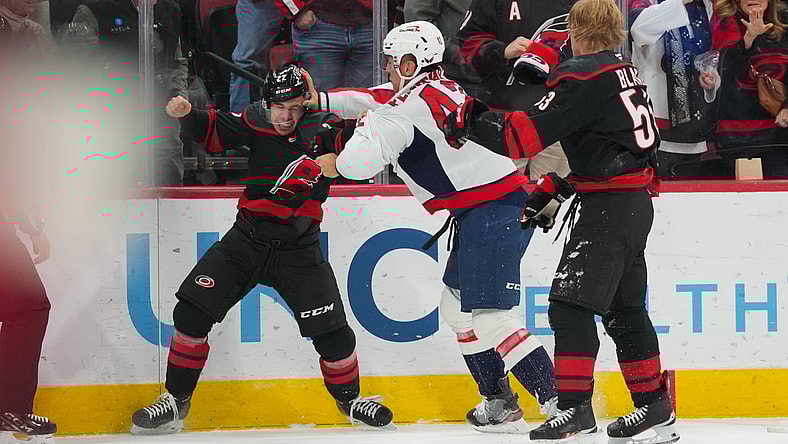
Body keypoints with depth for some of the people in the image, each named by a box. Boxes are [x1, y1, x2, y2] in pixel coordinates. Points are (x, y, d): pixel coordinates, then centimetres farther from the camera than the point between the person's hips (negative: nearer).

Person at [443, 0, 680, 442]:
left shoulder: (583, 76, -13)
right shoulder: (625, 72, 16)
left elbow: (530, 134, -19)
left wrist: (473, 123, -9)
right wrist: (549, 193, 23)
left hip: (609, 206, -10)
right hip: (636, 206, 10)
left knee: (571, 303, -11)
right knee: (625, 309, 16)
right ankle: (655, 409, 21)